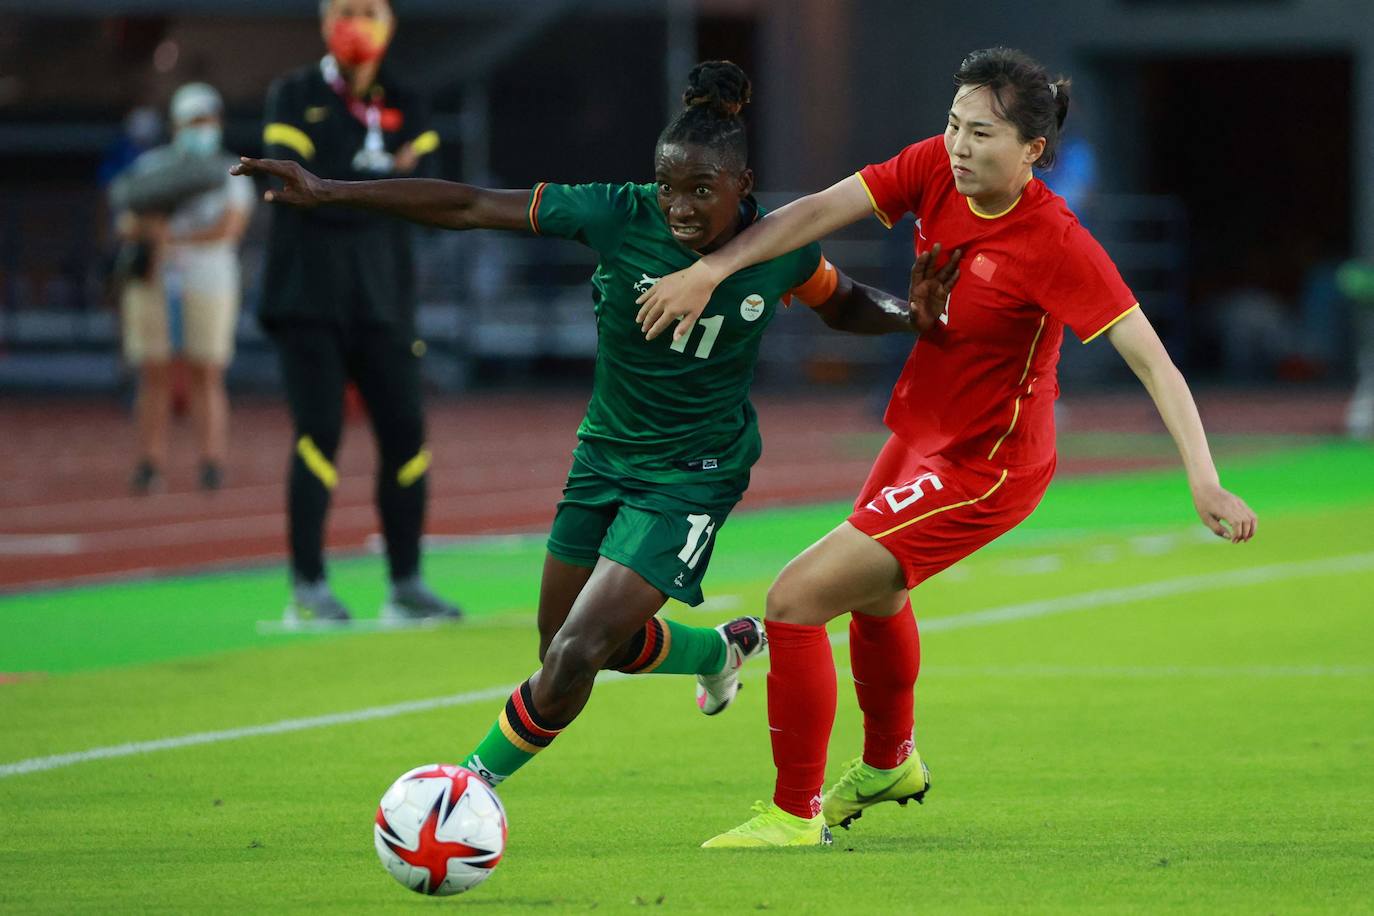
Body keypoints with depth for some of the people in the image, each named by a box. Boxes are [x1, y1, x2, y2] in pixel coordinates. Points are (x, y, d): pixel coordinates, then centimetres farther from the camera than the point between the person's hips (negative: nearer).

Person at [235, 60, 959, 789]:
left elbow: (845, 306, 8)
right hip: (605, 455, 3)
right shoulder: (617, 216, -19)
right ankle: (724, 651, 44)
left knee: (575, 658, -16)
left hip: (695, 474, -3)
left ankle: (478, 780, 9)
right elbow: (466, 207, -18)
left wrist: (909, 315, -14)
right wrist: (327, 192, -21)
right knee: (563, 651, 17)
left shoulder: (782, 251, -16)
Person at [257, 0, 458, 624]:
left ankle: (406, 585, 6)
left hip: (381, 292, 3)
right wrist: (382, 177, -8)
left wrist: (342, 185, -13)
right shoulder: (292, 97, 4)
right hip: (309, 291, -3)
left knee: (405, 431, -2)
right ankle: (307, 587, -7)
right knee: (319, 432, -10)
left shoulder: (405, 108, 13)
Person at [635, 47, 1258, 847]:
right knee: (874, 594, 33)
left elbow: (1150, 358, -30)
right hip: (923, 432, 8)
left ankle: (794, 815, 2)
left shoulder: (1057, 246, -29)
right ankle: (889, 765, 62)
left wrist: (1205, 481, -39)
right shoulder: (935, 169, -12)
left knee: (798, 598, -14)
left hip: (983, 467, -8)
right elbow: (820, 212, -15)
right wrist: (710, 270, -28)